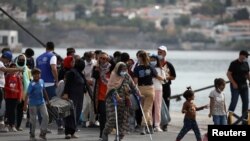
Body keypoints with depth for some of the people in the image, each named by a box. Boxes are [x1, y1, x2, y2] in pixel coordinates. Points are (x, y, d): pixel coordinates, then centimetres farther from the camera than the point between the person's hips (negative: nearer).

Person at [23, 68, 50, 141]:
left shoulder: (41, 81, 4)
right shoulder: (32, 84, -15)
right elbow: (27, 94, -19)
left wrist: (47, 100, 21)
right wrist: (25, 105, -25)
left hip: (41, 102, 5)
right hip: (33, 104, -5)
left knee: (46, 116, -5)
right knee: (33, 119, 2)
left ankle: (42, 133, 6)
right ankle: (32, 135, 15)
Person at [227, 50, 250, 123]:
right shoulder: (234, 63, -10)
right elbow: (228, 74, -11)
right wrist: (233, 83, -16)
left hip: (244, 86, 7)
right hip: (235, 86, -7)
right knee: (234, 102, -11)